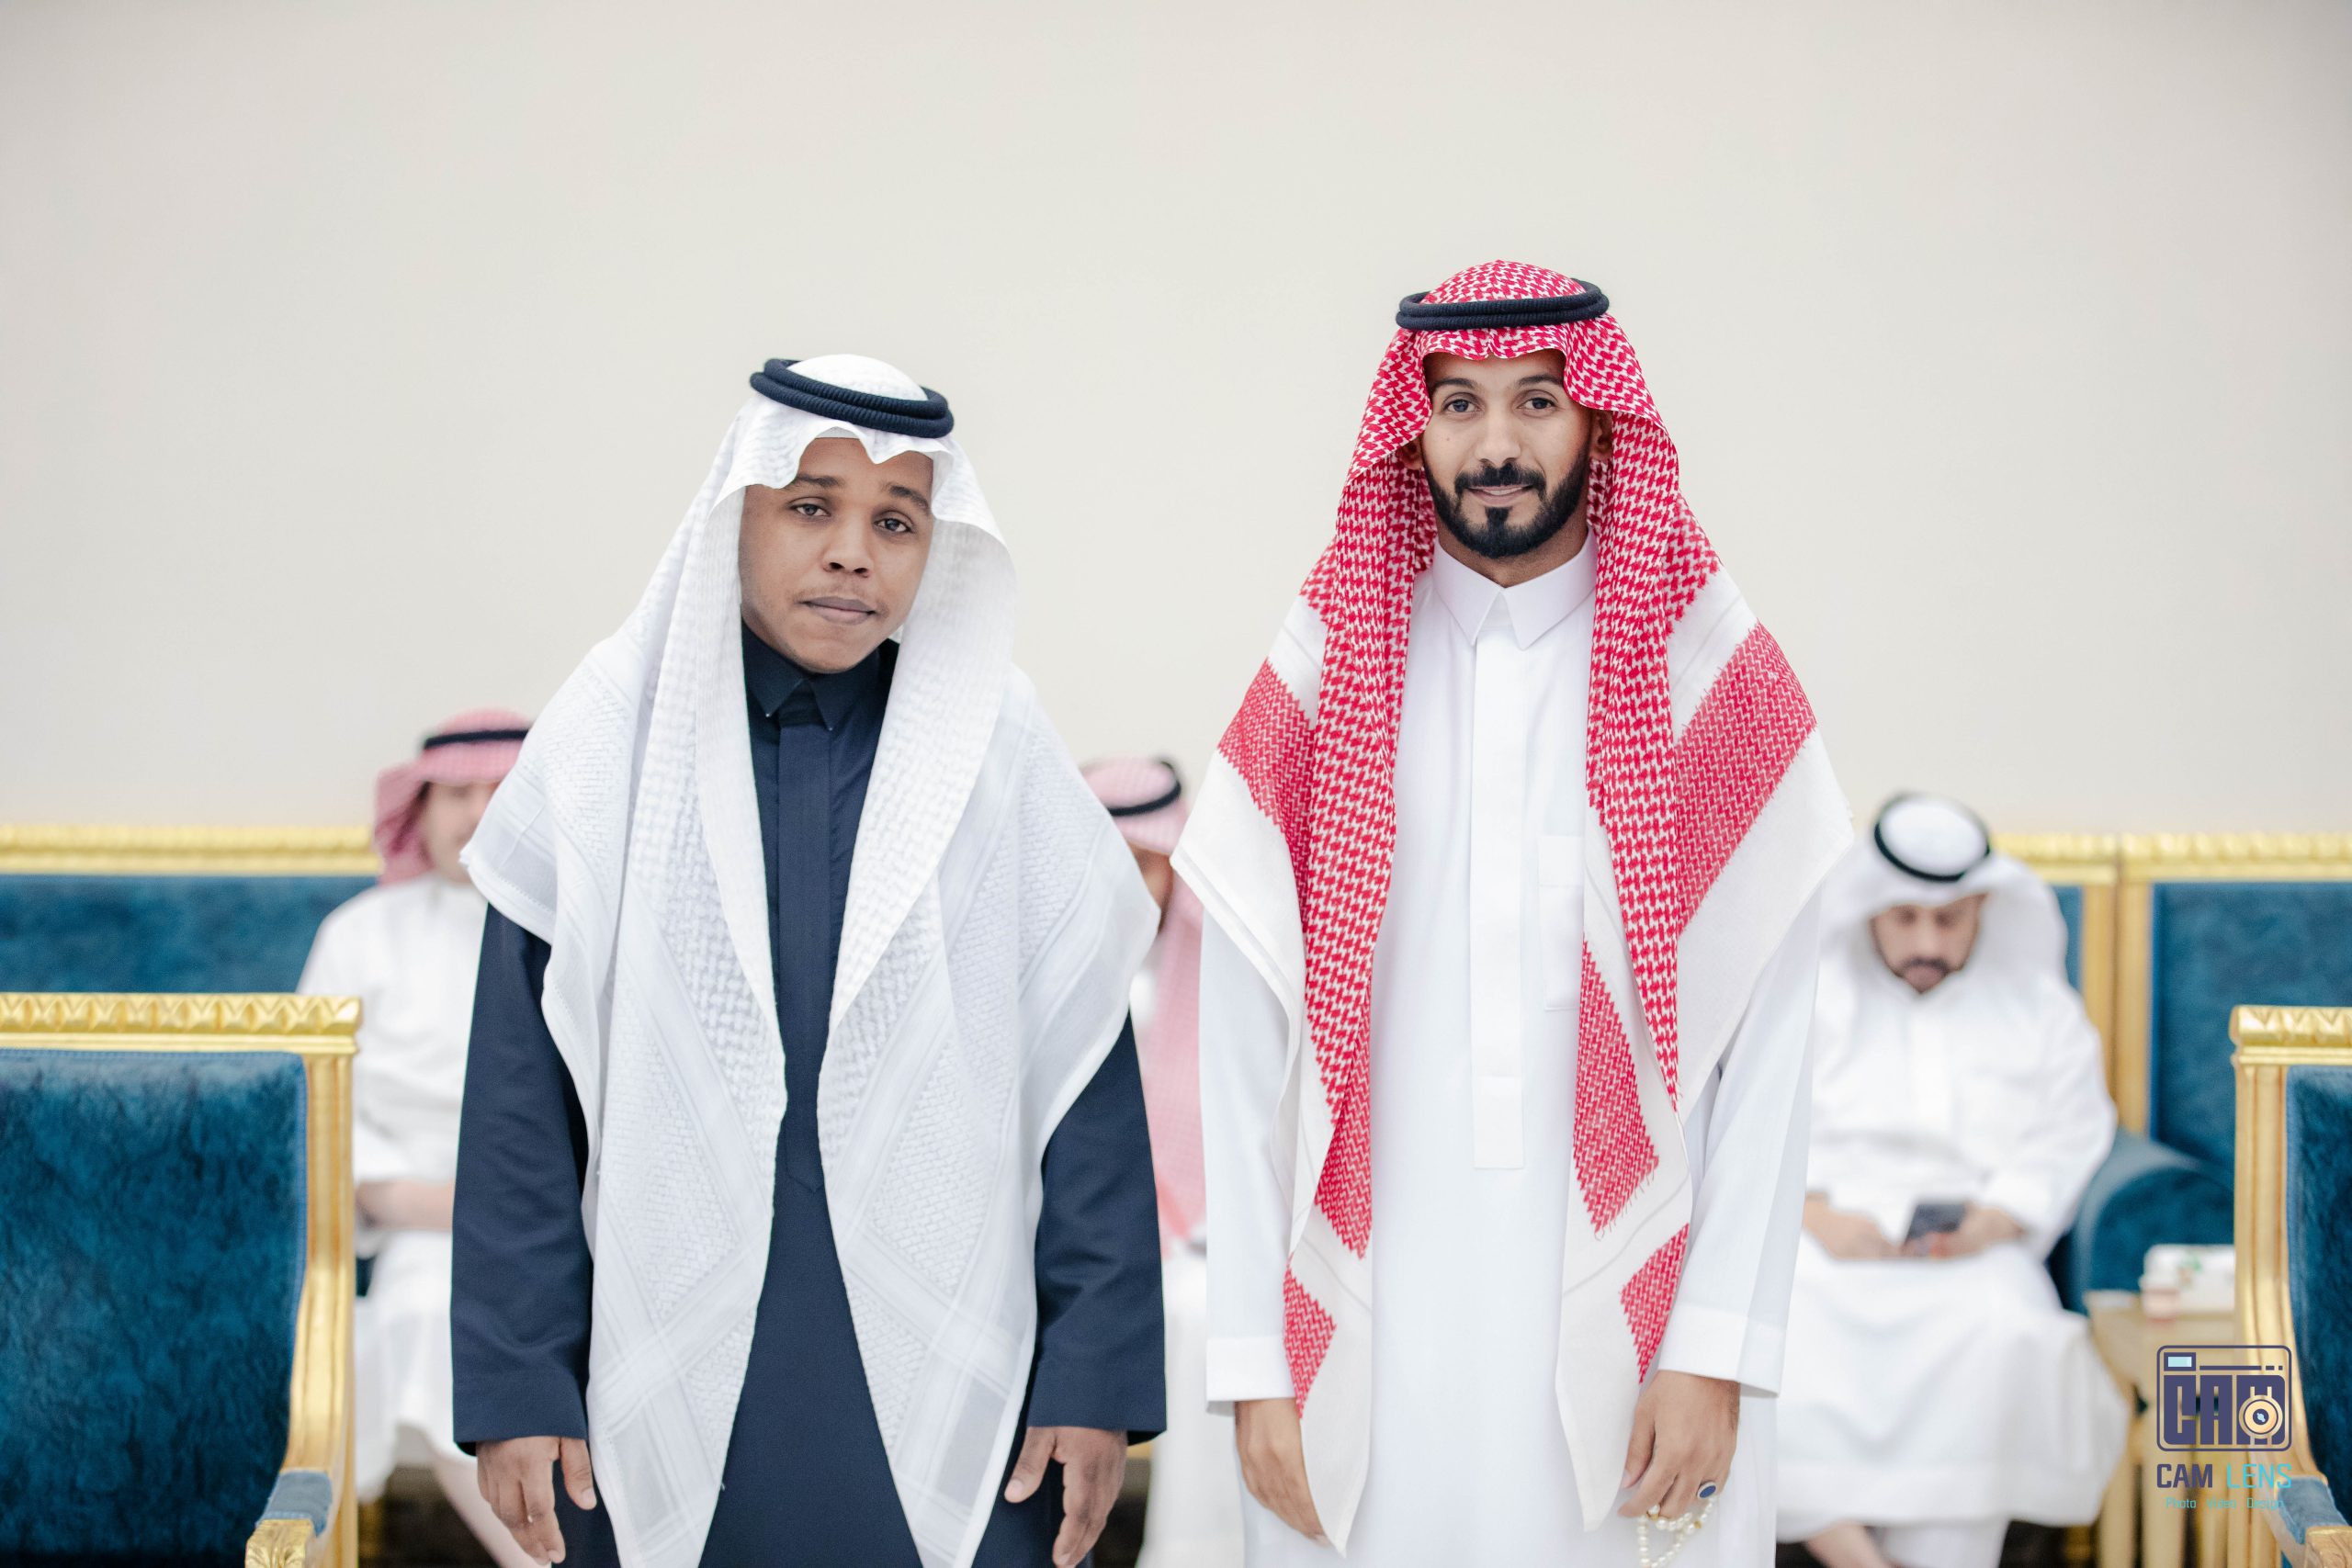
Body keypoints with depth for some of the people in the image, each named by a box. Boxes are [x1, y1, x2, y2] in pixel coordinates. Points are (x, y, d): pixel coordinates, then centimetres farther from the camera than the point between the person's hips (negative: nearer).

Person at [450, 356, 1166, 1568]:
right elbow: (522, 1093, 1)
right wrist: (515, 1387, -2)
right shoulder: (612, 742, 1)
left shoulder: (995, 755, 1)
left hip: (950, 1404, 0)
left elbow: (1086, 1077, 1)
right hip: (668, 1402, 0)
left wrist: (1098, 1375, -3)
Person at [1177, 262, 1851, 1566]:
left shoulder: (1718, 682, 1)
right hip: (1369, 1342, 1)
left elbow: (1766, 1049, -2)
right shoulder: (1323, 681, 3)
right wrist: (1253, 1369, -3)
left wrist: (1714, 1355, -9)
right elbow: (1243, 1053, 2)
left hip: (1623, 1321, -1)